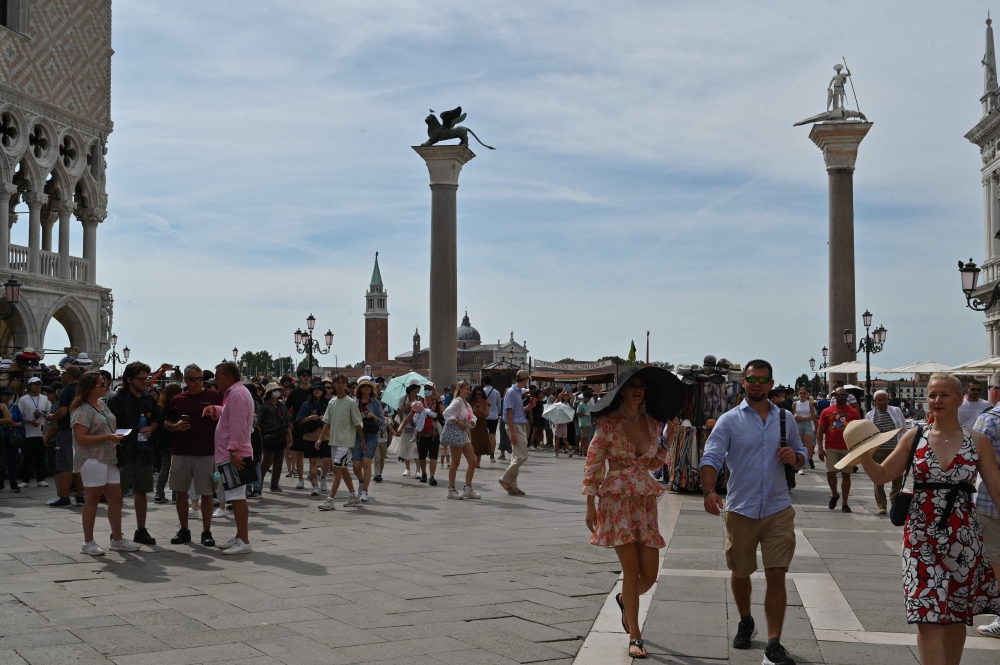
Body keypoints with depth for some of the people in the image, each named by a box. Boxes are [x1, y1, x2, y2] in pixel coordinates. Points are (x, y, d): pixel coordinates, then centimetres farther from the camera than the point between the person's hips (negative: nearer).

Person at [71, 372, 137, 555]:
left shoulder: (103, 405, 13)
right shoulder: (83, 409, -13)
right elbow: (80, 438, -20)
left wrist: (116, 438, 9)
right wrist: (108, 437, -21)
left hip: (109, 458, 8)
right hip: (92, 459, -8)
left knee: (116, 498, 8)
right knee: (93, 498, -1)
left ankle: (117, 539, 17)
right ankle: (88, 543, 9)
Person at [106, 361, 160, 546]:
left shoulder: (149, 399, 10)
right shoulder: (117, 400, -8)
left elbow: (156, 419, 23)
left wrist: (151, 429, 1)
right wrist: (117, 450, -16)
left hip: (144, 452, 6)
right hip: (124, 452, -6)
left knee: (141, 492, 12)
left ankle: (141, 531, 21)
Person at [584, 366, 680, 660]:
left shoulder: (652, 423, 6)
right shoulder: (607, 423, -7)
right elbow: (592, 464, -6)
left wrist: (671, 438, 5)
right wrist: (590, 505, -9)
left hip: (645, 500, 4)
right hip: (616, 500, -4)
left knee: (649, 573, 2)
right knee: (632, 569, -6)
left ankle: (625, 600, 37)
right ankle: (635, 637, 9)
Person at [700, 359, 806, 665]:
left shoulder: (785, 419, 7)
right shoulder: (729, 420, -3)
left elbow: (801, 454, 18)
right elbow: (711, 458, -12)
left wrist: (795, 457, -7)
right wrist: (709, 491, -29)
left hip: (778, 510, 1)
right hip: (741, 510, -1)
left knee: (776, 575, -6)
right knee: (740, 572, 15)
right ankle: (746, 623, 41)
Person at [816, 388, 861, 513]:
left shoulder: (853, 412, 4)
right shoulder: (827, 412, 5)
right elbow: (820, 431, 5)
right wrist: (820, 448, -3)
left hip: (848, 448, 0)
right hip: (831, 448, 0)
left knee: (846, 474, 4)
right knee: (830, 473, -6)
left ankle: (845, 503, 10)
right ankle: (834, 495, 21)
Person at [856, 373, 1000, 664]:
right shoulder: (914, 437, 1)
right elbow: (882, 475, 5)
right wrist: (863, 455, -13)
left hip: (963, 537, 1)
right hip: (922, 536, -1)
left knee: (956, 616, 12)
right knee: (929, 617, -6)